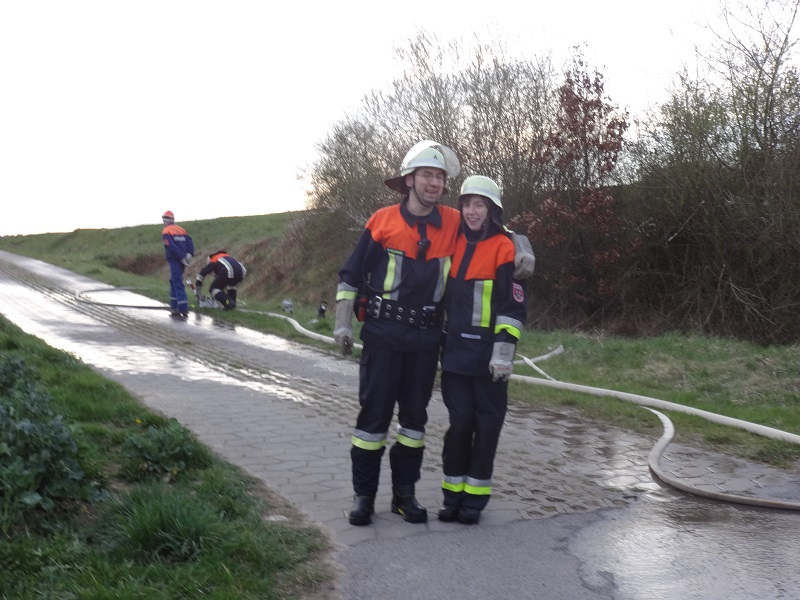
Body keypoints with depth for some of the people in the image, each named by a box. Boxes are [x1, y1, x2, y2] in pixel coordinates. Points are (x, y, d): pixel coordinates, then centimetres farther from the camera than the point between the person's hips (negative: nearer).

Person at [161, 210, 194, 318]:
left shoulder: (166, 231, -5)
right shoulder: (181, 229, 15)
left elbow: (172, 247, -17)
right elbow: (190, 242, 3)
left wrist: (182, 257, -17)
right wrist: (190, 254, -5)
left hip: (174, 260, -7)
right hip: (181, 261, 7)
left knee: (178, 284, -8)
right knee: (173, 281, 21)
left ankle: (184, 309, -14)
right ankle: (174, 306, 24)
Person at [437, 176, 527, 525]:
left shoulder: (504, 248, -7)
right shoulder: (455, 244, 11)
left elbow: (513, 306, -10)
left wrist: (504, 350, -15)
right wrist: (439, 339, 19)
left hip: (487, 354, -4)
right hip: (455, 351, 5)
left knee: (487, 424, 5)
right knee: (459, 421, 6)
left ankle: (475, 496, 15)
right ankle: (453, 494, 15)